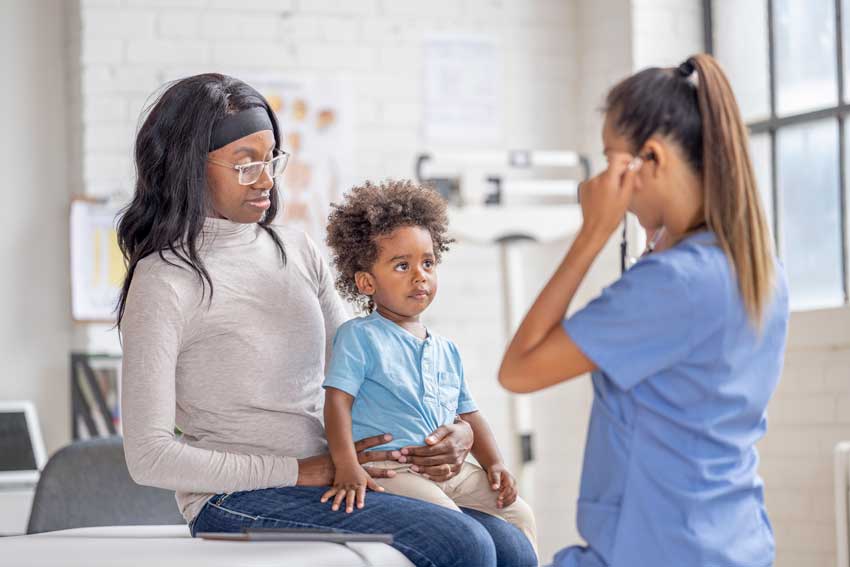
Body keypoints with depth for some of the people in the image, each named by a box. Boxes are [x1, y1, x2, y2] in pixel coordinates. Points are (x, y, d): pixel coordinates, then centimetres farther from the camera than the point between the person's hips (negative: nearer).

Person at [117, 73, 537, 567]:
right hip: (236, 503, -7)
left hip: (330, 484, 7)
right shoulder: (165, 281, -8)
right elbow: (149, 456, -13)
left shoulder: (297, 251, 12)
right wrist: (305, 471, -16)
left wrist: (454, 432, -2)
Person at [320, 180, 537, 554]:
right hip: (391, 469, -7)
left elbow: (468, 414, 25)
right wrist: (347, 468, -24)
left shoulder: (445, 350, 20)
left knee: (519, 517, 1)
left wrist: (495, 463, 8)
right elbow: (337, 400, -10)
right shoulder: (359, 336, -1)